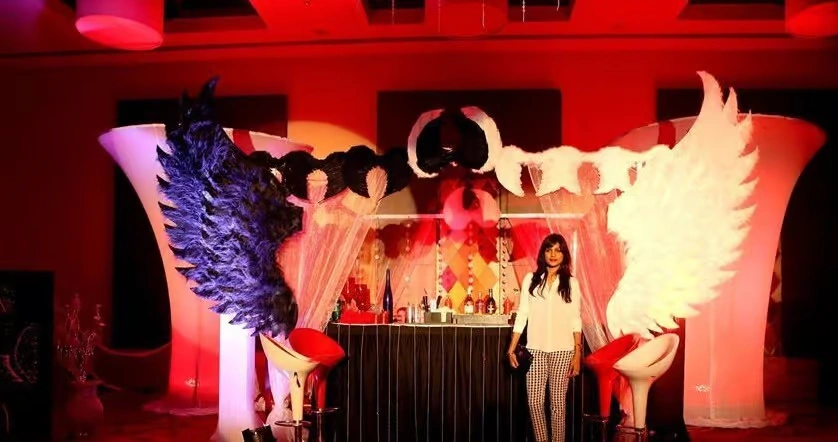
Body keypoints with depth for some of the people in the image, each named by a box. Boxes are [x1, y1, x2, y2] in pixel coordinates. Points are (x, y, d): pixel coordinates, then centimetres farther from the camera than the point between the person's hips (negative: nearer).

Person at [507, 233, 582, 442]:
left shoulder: (571, 283, 3)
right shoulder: (531, 279, 4)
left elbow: (575, 321, 2)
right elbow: (522, 315, 5)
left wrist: (578, 354, -3)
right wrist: (511, 348, 2)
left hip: (562, 350, -1)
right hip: (536, 349, 1)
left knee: (557, 402, 3)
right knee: (534, 401, 0)